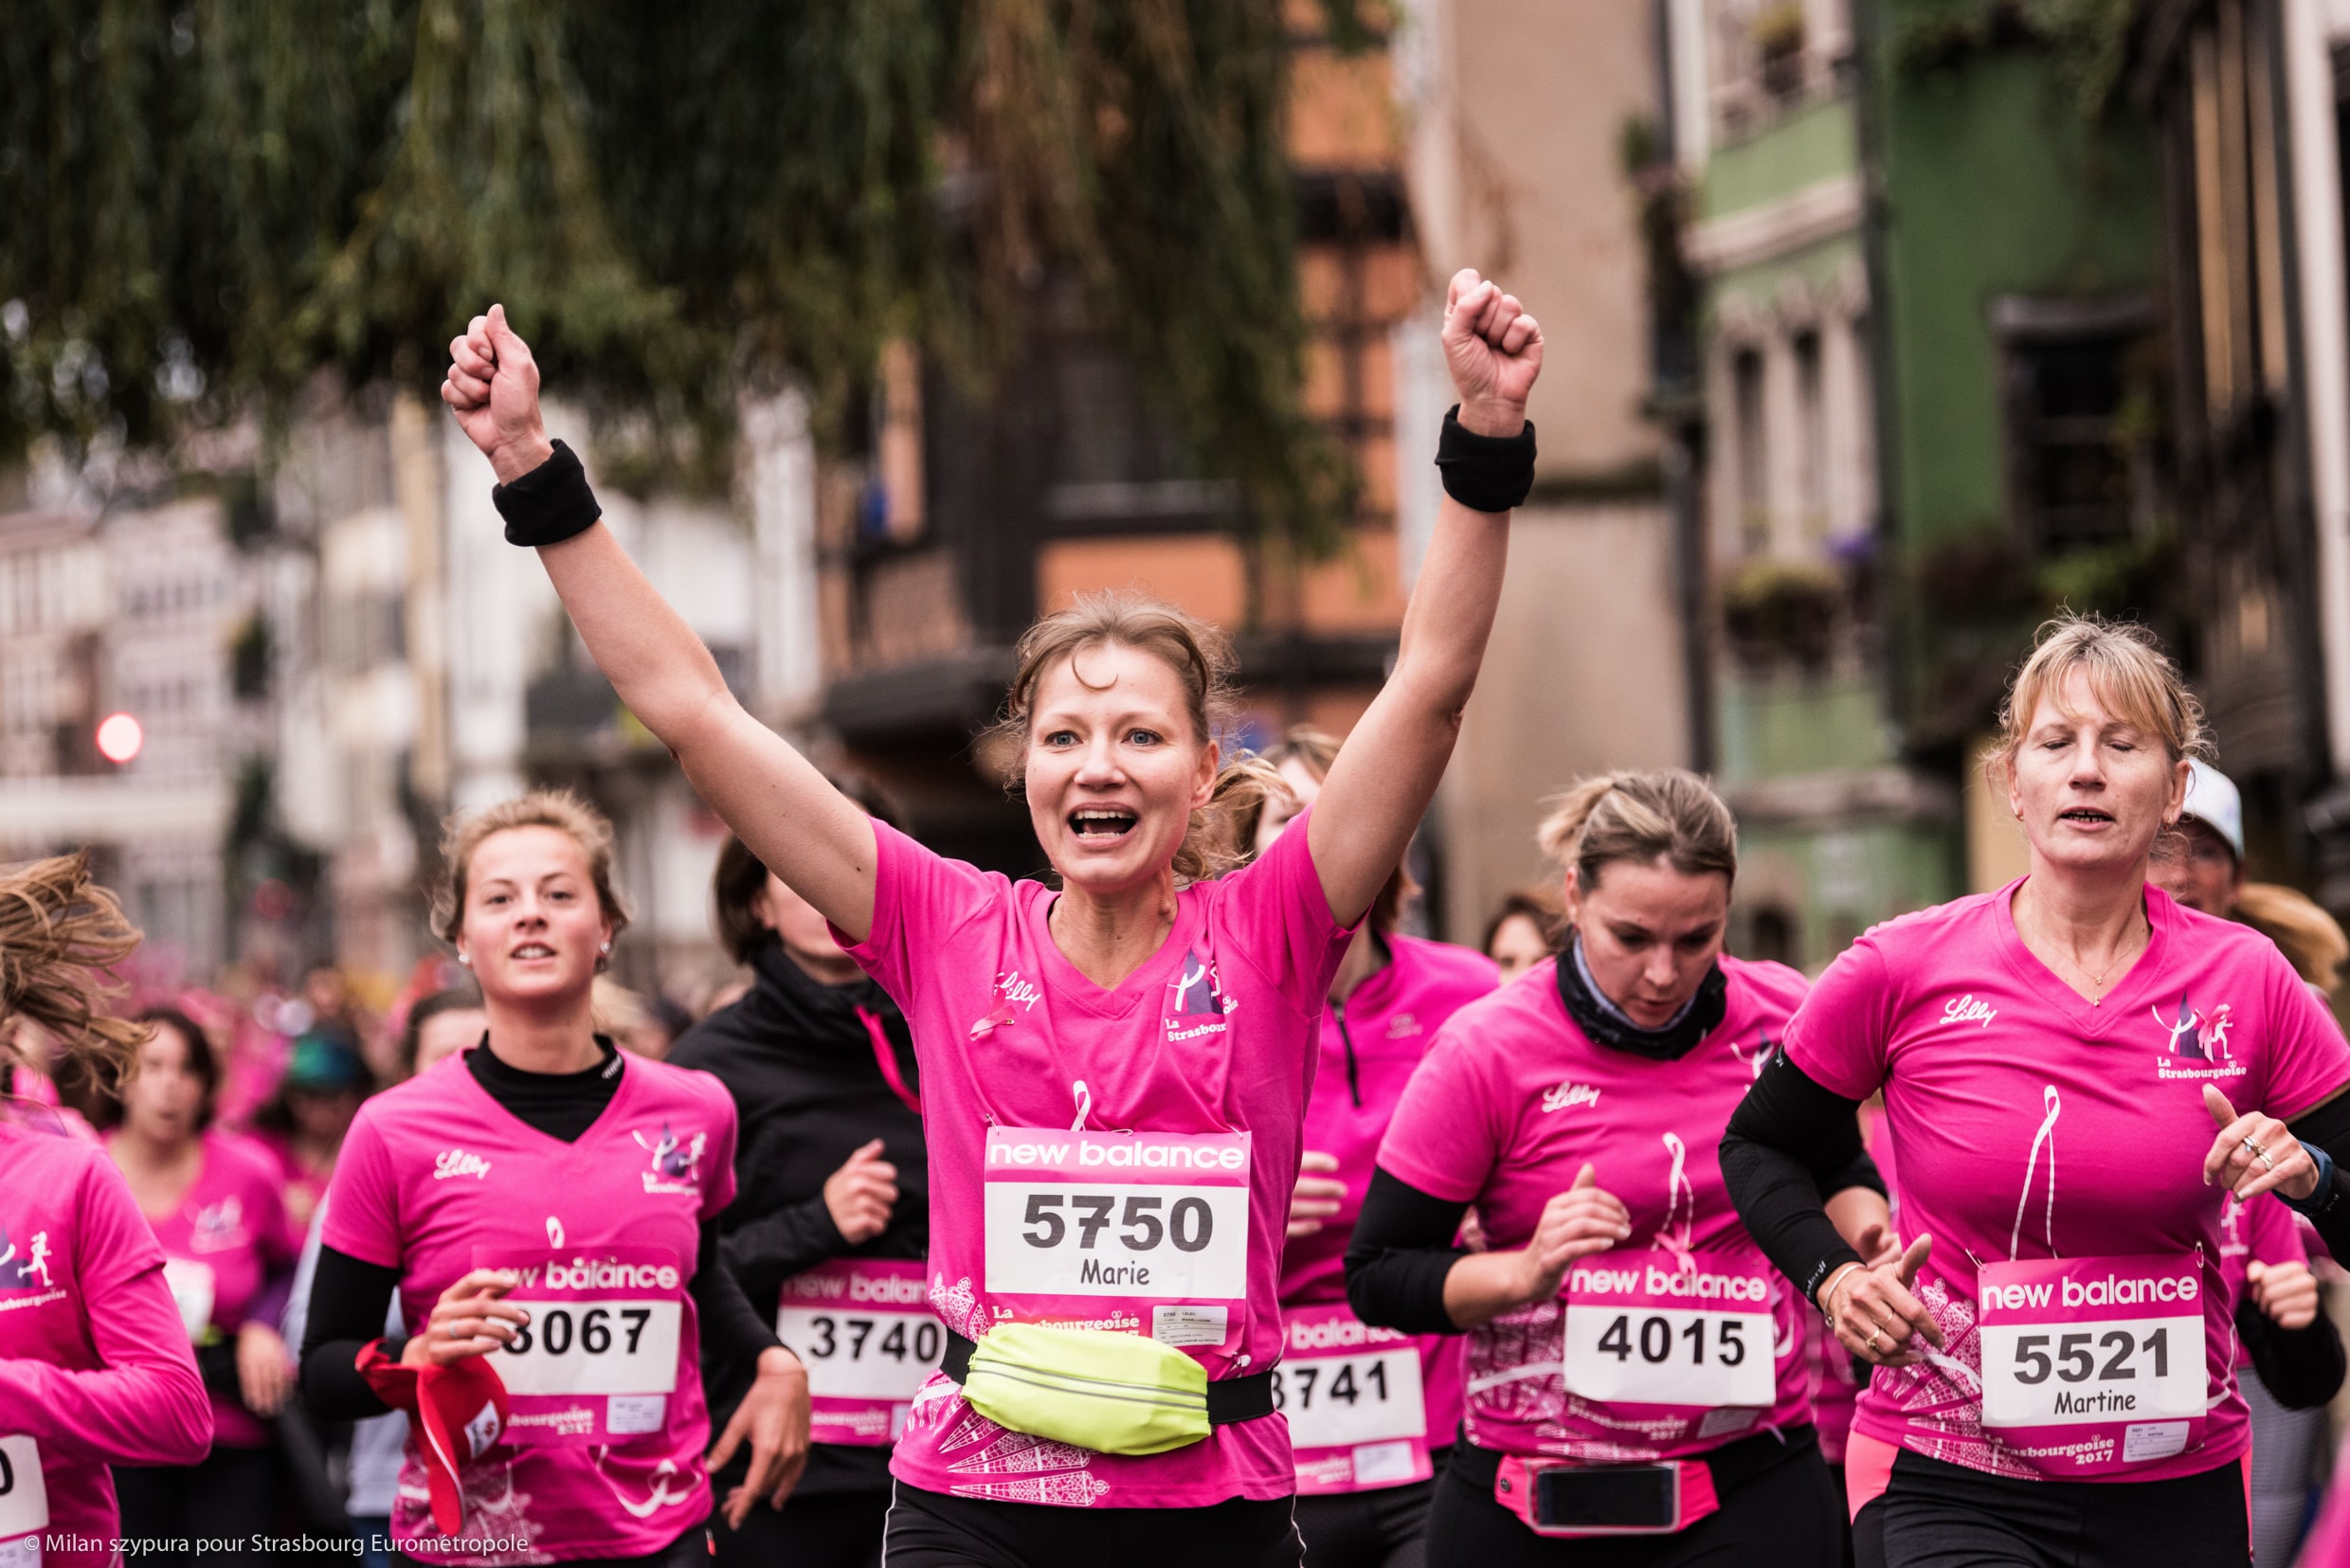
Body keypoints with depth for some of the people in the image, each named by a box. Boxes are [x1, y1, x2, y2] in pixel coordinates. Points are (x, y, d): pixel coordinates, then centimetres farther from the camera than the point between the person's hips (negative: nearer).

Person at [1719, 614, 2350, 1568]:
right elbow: (1754, 1146, 11)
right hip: (1944, 1484, -2)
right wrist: (1832, 1277, -4)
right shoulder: (1903, 971, -4)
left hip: (2178, 1488, 2)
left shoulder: (2246, 980, -1)